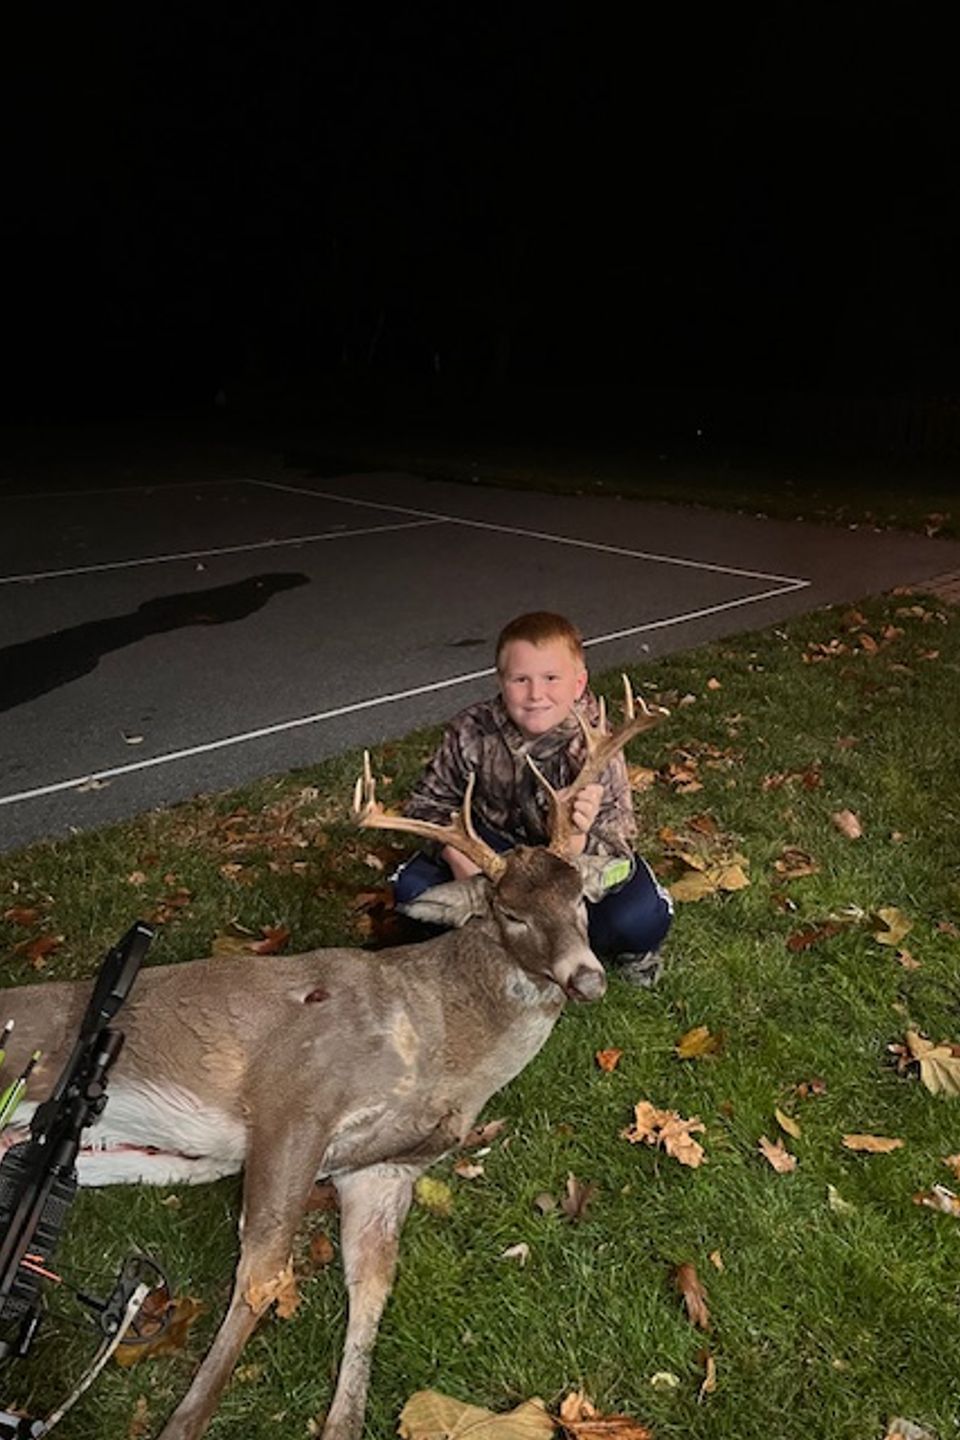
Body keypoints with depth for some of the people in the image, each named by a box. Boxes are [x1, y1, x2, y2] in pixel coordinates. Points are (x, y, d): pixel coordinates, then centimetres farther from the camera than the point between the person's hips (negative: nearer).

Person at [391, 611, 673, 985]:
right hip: (494, 847, 3)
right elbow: (429, 800, -7)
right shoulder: (473, 731, -22)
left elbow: (613, 868, -33)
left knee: (640, 918, -30)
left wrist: (576, 840, -56)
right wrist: (457, 855, -25)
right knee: (412, 890, -18)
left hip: (574, 851, -2)